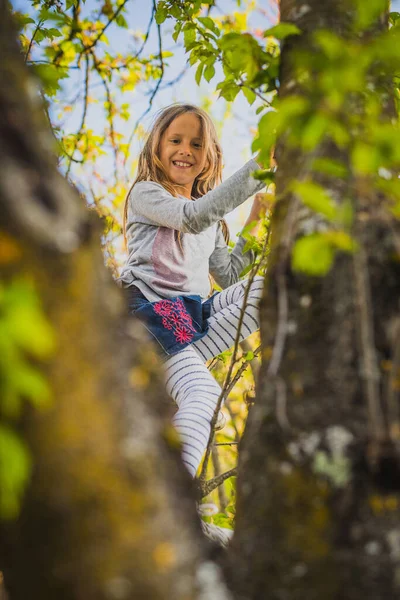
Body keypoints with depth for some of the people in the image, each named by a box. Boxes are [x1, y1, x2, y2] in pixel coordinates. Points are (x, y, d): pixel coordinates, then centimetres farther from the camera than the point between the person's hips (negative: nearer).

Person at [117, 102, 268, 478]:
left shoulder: (211, 217, 25)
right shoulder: (145, 193, 3)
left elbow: (228, 276, 19)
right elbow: (192, 218, -18)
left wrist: (254, 224, 11)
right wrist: (258, 167, -21)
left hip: (192, 313, 7)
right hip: (148, 309, -7)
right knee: (203, 393, -31)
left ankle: (175, 364, -26)